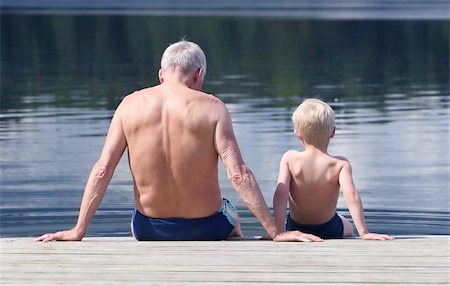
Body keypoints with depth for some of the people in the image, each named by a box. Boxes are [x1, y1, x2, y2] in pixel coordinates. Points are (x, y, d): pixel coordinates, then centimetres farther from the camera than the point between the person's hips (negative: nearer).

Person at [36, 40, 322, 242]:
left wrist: (78, 230, -3)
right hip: (205, 228, -2)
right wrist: (275, 232, -14)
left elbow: (102, 170, -8)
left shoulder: (130, 105, -4)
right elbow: (239, 174, -18)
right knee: (231, 216, 36)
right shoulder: (211, 108, -12)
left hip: (149, 230, 2)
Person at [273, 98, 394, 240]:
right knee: (347, 227, 36)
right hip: (330, 231, -1)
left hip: (295, 229, 1)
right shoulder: (340, 164, -20)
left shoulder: (290, 159, -18)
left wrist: (279, 232, -28)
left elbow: (280, 195, -27)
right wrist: (364, 233, -33)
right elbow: (351, 195, -32)